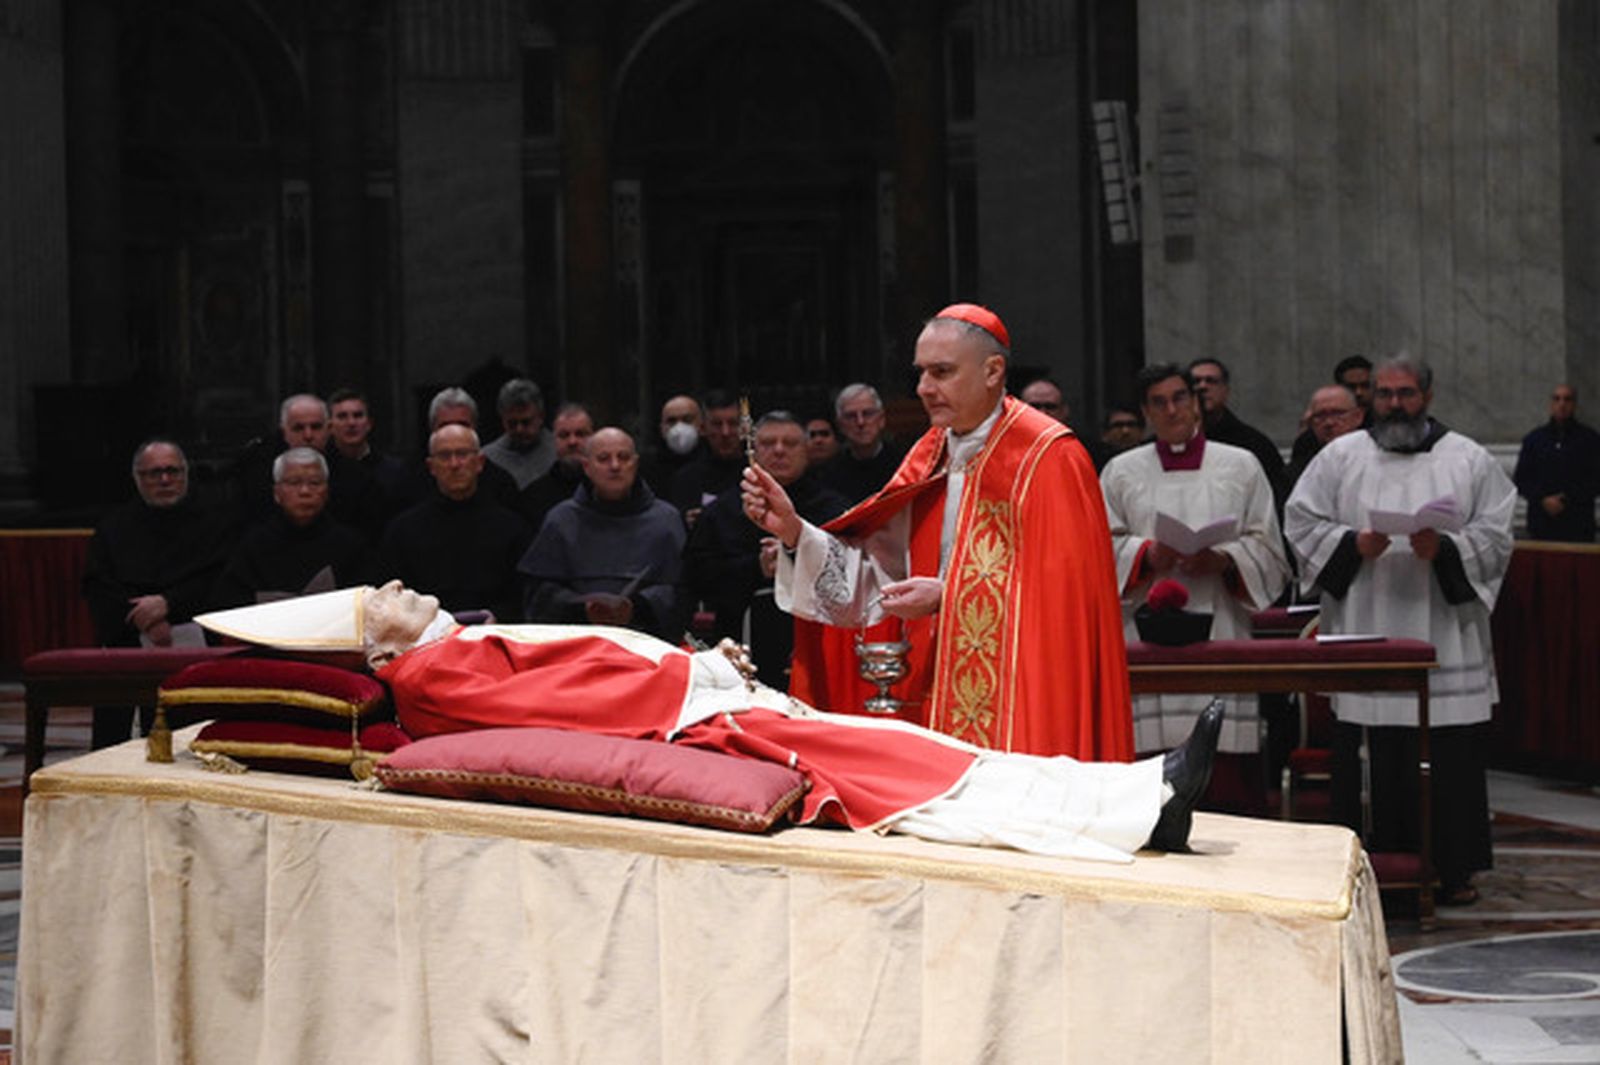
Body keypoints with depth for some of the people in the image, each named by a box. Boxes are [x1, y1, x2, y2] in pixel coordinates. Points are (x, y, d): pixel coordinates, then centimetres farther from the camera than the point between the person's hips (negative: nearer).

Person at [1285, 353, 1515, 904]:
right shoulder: (1341, 457, 9)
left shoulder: (1470, 461, 8)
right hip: (1363, 635, 0)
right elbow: (1301, 522, 6)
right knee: (1372, 754, -2)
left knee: (1452, 756, -1)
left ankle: (1454, 869, 9)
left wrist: (1444, 549, -14)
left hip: (1445, 641, 0)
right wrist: (1352, 544, -10)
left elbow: (1495, 537, 3)